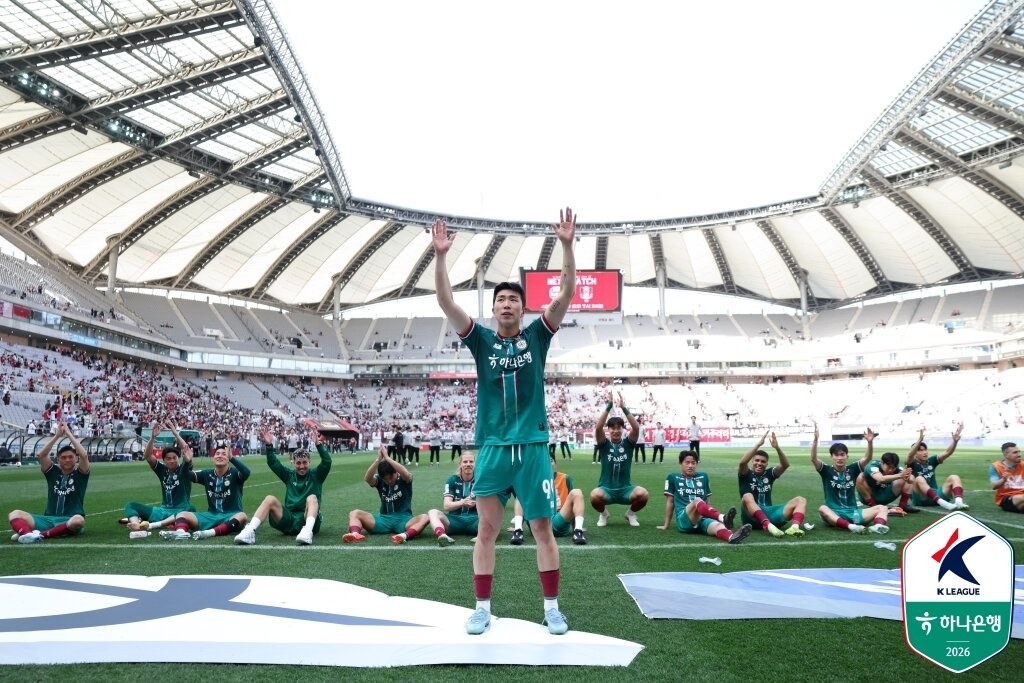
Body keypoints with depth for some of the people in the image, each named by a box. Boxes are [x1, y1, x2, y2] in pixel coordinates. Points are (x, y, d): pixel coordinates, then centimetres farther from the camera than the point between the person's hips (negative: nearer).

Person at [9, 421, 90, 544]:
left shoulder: (80, 473, 6)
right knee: (14, 514, -17)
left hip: (69, 521, -4)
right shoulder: (53, 472, 14)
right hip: (49, 520, 4)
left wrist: (68, 433, -7)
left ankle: (41, 534, -38)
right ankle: (28, 534, -48)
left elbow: (84, 455, -12)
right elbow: (41, 455, -2)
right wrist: (57, 435, -5)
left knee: (79, 520, -39)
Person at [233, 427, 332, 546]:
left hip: (308, 519, -3)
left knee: (312, 498, -31)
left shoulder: (316, 476, 11)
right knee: (270, 499, -18)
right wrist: (269, 446, -11)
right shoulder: (289, 475, 19)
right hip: (289, 521, 3)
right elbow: (273, 463, 5)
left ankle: (307, 531, -55)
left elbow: (327, 462, -7)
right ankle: (249, 531, -36)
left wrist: (318, 445, -22)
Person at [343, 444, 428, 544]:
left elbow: (406, 474, -28)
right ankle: (355, 534, -43)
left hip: (403, 520, -3)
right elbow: (367, 479, -19)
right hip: (384, 519, 3)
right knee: (354, 513, -13)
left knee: (424, 518, -33)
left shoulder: (404, 480, -2)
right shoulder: (379, 480, 4)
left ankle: (405, 535, -59)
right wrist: (378, 459, -30)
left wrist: (387, 457, -28)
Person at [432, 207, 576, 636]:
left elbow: (567, 293, -5)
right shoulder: (481, 339, 5)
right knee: (486, 529, 6)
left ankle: (551, 607, 19)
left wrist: (567, 245, -14)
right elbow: (445, 301, -5)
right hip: (491, 447, 1)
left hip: (533, 446, 0)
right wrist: (440, 255, -15)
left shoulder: (537, 336, 5)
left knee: (542, 528, 7)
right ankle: (482, 609, 18)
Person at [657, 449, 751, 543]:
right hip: (684, 520, -3)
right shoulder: (673, 477, 13)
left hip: (702, 518, 3)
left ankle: (731, 537, -68)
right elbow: (670, 501, 14)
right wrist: (666, 525, 17)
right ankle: (722, 518, -62)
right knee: (697, 501, -35)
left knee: (716, 525, -34)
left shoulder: (703, 476, 22)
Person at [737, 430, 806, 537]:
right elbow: (742, 462, -18)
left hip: (768, 513, 4)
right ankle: (769, 526, -55)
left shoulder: (769, 474, 17)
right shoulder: (746, 475, 6)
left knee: (800, 500, -9)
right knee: (747, 497, -36)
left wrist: (777, 448, -17)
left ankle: (794, 527, -39)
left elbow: (785, 465, -1)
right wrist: (758, 444, -21)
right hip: (752, 517, -4)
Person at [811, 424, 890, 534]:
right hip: (834, 514, -3)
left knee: (882, 508, -12)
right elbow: (813, 459, -17)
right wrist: (815, 439, -30)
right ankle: (851, 526, -54)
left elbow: (867, 458, -7)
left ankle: (878, 525, -43)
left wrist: (870, 442, -25)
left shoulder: (852, 469, 8)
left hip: (852, 512, 3)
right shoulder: (826, 471, 1)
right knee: (822, 509, -36)